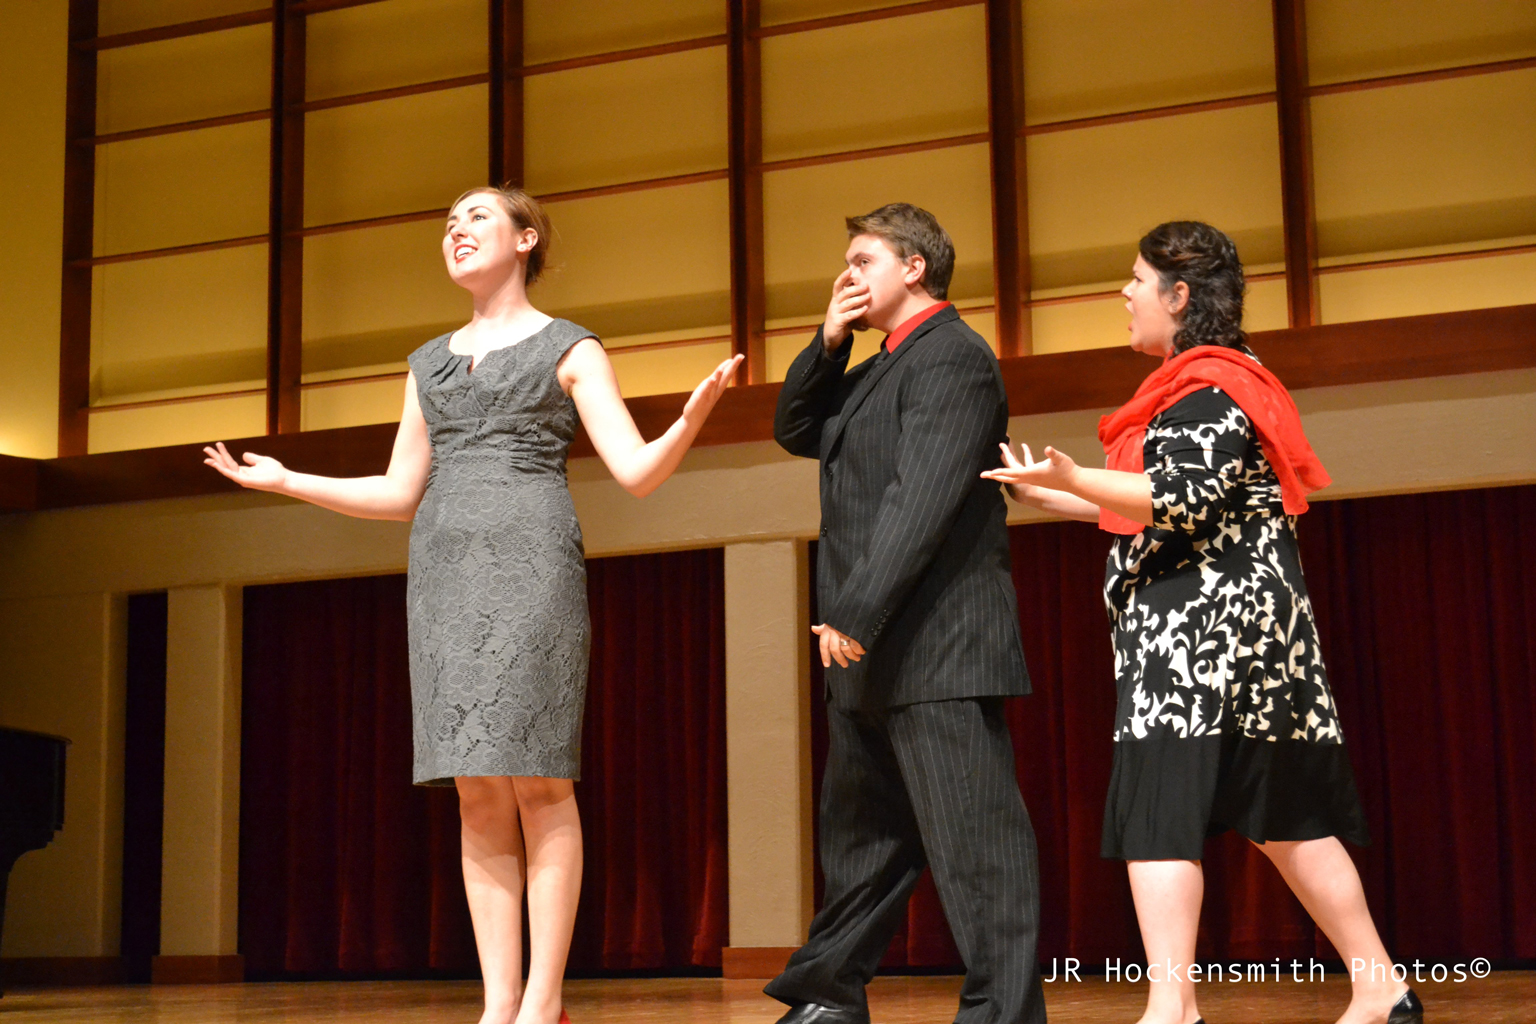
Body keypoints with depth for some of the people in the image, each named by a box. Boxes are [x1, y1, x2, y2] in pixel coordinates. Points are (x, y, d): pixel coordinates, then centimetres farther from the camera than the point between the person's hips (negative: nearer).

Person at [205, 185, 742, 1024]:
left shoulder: (570, 349, 7)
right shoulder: (429, 362, 21)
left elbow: (639, 472, -2)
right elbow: (400, 494, 21)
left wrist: (693, 416, -21)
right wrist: (285, 481, 17)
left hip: (530, 556, -5)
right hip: (443, 566, 5)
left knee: (535, 779, -10)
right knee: (477, 792, 0)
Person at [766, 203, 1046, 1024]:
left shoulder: (952, 356, -10)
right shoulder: (878, 370, 21)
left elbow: (922, 498, -20)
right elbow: (797, 433, 24)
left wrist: (857, 612, -24)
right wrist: (828, 343, 9)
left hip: (936, 645, -10)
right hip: (872, 650, 10)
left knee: (972, 833, -8)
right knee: (862, 832, 17)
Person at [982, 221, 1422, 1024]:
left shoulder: (1208, 390, -10)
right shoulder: (1200, 384, 21)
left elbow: (1184, 502, -20)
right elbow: (1162, 505, 22)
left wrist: (1072, 477, -26)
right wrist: (1041, 495, 22)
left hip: (1203, 628, -10)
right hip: (1201, 630, 10)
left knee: (1159, 812, -14)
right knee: (1281, 815, 11)